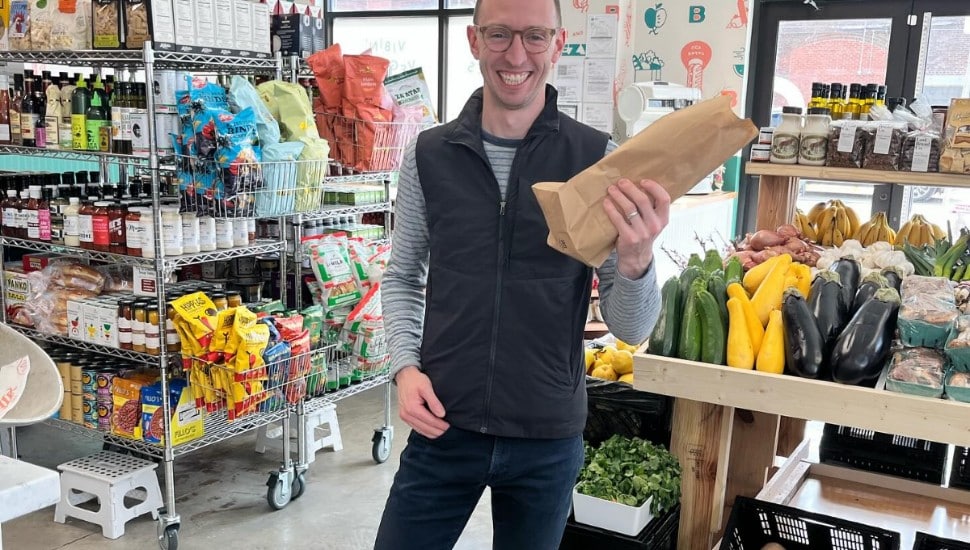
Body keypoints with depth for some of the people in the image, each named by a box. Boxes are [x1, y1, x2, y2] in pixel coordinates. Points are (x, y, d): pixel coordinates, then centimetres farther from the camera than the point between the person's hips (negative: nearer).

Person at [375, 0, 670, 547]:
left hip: (548, 439, 0)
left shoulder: (600, 159, -9)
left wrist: (635, 261, -29)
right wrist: (405, 365, -5)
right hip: (442, 427, 1)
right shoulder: (428, 155, -3)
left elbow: (632, 328, -9)